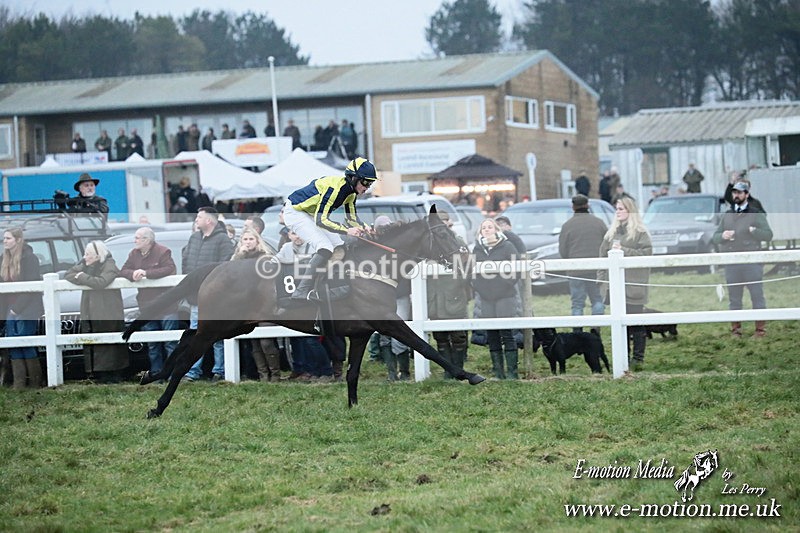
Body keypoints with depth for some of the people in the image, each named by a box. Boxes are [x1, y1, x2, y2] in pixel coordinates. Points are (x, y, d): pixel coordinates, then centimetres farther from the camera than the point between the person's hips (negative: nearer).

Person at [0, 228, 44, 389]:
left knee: (27, 347, -5)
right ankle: (19, 385, 4)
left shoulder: (29, 258, -9)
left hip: (26, 311, -6)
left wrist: (18, 308, -15)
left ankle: (35, 382, 2)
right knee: (14, 349, 2)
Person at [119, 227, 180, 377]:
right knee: (152, 344, 9)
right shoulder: (134, 254, 11)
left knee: (170, 343, -6)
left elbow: (170, 269, -19)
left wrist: (146, 273, -21)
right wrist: (133, 274, -16)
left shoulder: (162, 252, -8)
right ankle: (156, 372, 16)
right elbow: (123, 271, 8)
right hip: (147, 306, 6)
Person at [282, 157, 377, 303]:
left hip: (311, 214, 10)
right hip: (295, 212, -10)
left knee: (339, 247, 8)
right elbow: (320, 220, -33)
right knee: (325, 249, -23)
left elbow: (351, 217, 8)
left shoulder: (350, 191, 0)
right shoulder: (335, 187, -29)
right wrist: (347, 230, -39)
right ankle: (302, 292, -28)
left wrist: (364, 227, -13)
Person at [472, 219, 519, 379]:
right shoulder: (477, 249, 10)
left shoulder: (507, 246, -1)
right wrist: (477, 286, 3)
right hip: (486, 298, 4)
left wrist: (509, 283, -8)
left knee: (507, 334, -6)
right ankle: (498, 371, 8)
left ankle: (511, 371, -5)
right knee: (492, 336, 4)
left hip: (505, 296, -4)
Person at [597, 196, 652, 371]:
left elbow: (647, 252, -12)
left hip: (634, 284, -6)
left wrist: (623, 251, -16)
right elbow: (603, 255, 14)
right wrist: (601, 277, 4)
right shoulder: (612, 233, 15)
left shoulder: (639, 232, -2)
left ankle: (638, 358, -1)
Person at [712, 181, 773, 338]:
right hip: (731, 264, 4)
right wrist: (722, 236, -8)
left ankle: (761, 329, -3)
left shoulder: (756, 214, 4)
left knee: (757, 295, -5)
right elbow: (714, 238, 15)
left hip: (752, 262, -4)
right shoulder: (727, 216, 16)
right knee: (734, 297, 7)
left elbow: (768, 235, -3)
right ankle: (735, 329, 12)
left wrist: (754, 231, -20)